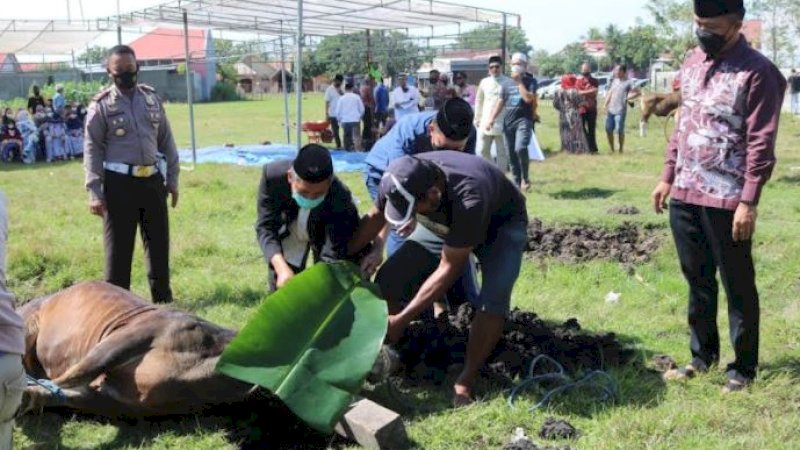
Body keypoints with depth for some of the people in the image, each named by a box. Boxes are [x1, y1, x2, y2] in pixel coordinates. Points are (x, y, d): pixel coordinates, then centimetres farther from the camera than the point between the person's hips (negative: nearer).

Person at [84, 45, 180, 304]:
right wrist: (94, 193, -12)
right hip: (119, 183, -4)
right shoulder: (101, 105, -4)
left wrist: (172, 179, 10)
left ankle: (163, 299, 26)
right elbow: (92, 149, -6)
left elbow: (166, 140, 13)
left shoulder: (151, 98, 9)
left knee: (159, 242, 13)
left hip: (153, 180, 5)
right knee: (118, 246, 1)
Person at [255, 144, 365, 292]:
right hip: (288, 232, 2)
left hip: (325, 236, -1)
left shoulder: (340, 199, -42)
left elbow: (333, 254, -37)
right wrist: (281, 268, -46)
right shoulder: (272, 175, -38)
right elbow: (265, 226, -30)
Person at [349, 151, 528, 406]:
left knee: (493, 300, -28)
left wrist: (402, 319, -34)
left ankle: (465, 382, -13)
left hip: (502, 223, -5)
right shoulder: (403, 181, -30)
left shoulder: (469, 200, -45)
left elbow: (449, 269, -36)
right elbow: (375, 216, -6)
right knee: (389, 278, -8)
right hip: (445, 220, 5)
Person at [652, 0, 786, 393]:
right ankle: (702, 355, 31)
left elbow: (761, 144, -14)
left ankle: (743, 367, 18)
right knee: (697, 281, 17)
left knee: (738, 287, 5)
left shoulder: (757, 72, -12)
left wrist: (749, 201, -17)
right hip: (685, 194, 7)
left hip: (726, 199, -7)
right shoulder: (693, 62, 10)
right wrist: (668, 176, 15)